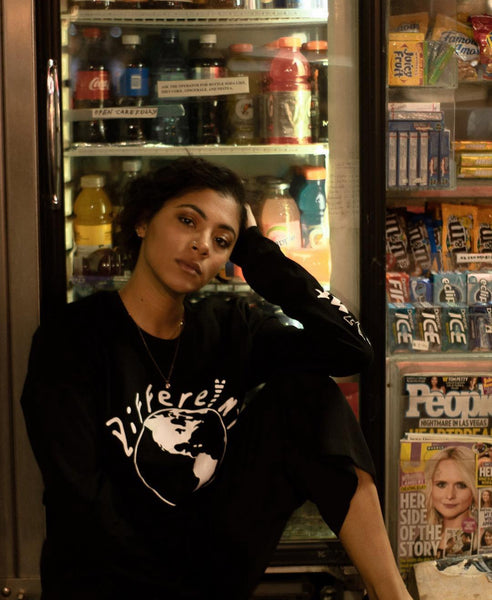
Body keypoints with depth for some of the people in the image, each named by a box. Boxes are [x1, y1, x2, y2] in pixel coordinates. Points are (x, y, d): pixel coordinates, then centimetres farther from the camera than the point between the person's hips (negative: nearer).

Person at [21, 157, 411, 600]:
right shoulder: (72, 341, -10)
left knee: (305, 390, -9)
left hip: (217, 562, 5)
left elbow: (352, 348, -11)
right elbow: (80, 502, -15)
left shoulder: (228, 328, 3)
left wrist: (254, 248, -6)